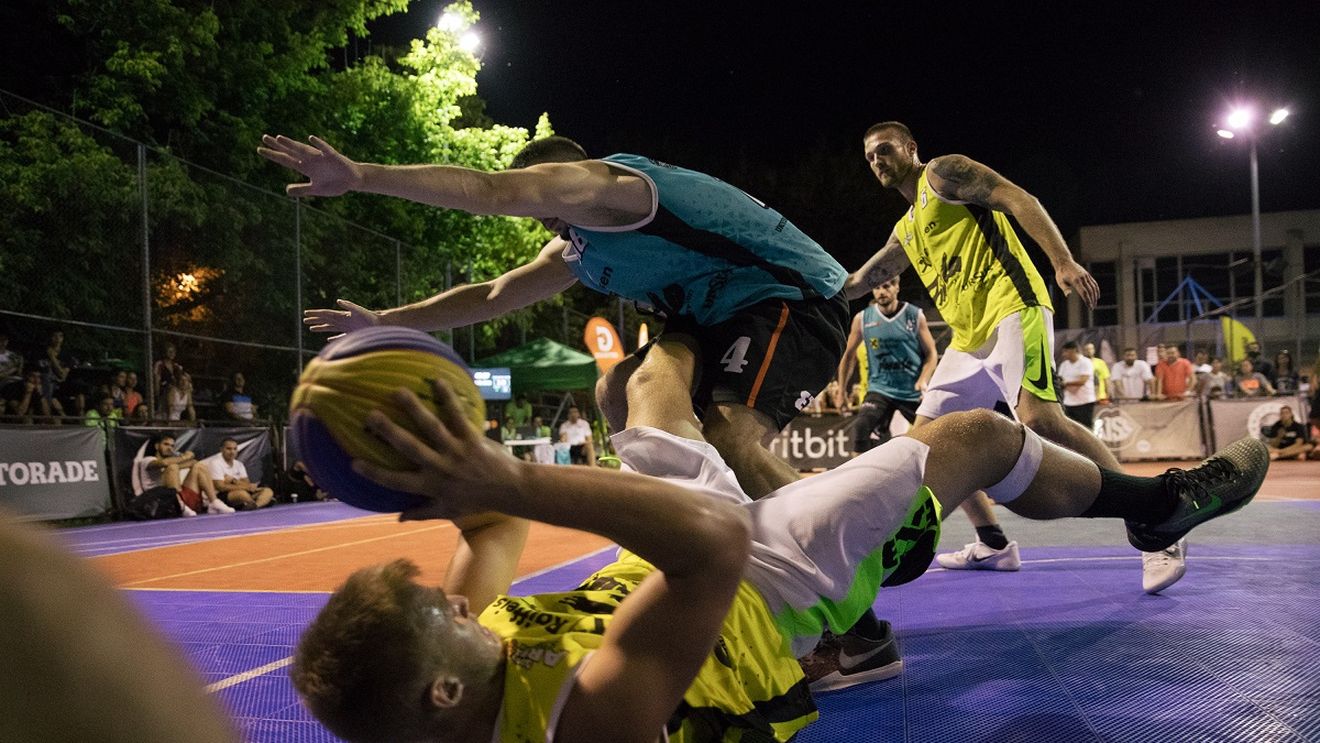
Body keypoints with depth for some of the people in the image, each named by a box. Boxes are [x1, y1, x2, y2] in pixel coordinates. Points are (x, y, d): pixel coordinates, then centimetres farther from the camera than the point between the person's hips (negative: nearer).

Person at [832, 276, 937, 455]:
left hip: (913, 392, 0)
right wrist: (841, 390, 9)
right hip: (880, 389, 0)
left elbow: (931, 353, 1)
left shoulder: (915, 316, -3)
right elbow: (849, 355, 10)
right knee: (862, 429, -23)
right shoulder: (862, 319, -1)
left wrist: (923, 380, -16)